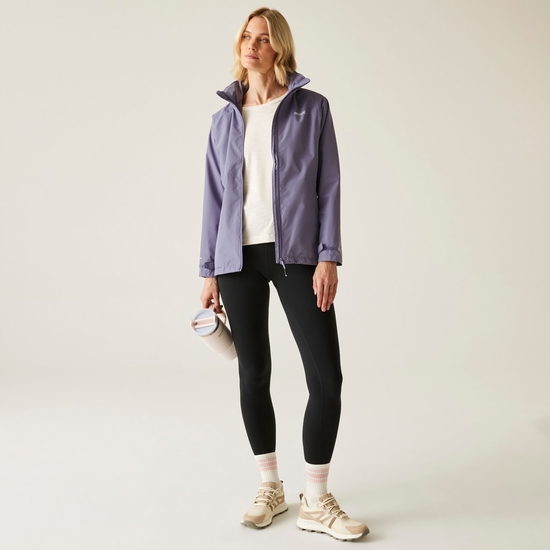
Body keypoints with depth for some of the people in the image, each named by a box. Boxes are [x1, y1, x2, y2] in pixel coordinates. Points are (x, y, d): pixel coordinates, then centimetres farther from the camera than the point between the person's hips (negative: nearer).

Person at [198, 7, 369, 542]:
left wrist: (328, 257, -9)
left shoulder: (311, 108, 4)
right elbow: (215, 197, 11)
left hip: (296, 254, -2)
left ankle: (316, 502, 11)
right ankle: (270, 488, 25)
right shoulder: (225, 119, 12)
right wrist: (209, 272, 7)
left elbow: (329, 187, 0)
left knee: (326, 376, -6)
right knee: (253, 374, 7)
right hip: (239, 258, 3)